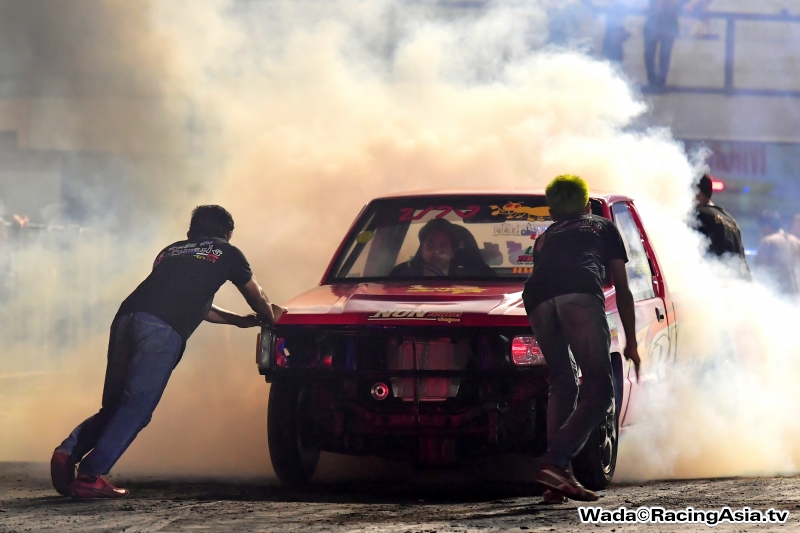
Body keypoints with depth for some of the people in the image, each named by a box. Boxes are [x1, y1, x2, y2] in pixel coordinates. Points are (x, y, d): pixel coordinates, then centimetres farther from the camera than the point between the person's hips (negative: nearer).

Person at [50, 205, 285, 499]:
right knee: (136, 408, -7)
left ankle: (68, 451, -8)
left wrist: (238, 320, 59)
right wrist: (270, 318, 57)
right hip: (162, 329, -6)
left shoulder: (170, 251, 37)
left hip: (126, 317, 6)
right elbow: (258, 300, 36)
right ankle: (89, 476, -17)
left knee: (114, 405, 14)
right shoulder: (226, 253, 23)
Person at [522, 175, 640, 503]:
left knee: (562, 383, 18)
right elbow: (622, 290, 30)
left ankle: (558, 476, 5)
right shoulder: (604, 227, 34)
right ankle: (555, 463, -22)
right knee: (598, 389, -3)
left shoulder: (544, 238, 40)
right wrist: (631, 343, 35)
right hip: (581, 295, -4)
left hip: (537, 300, 4)